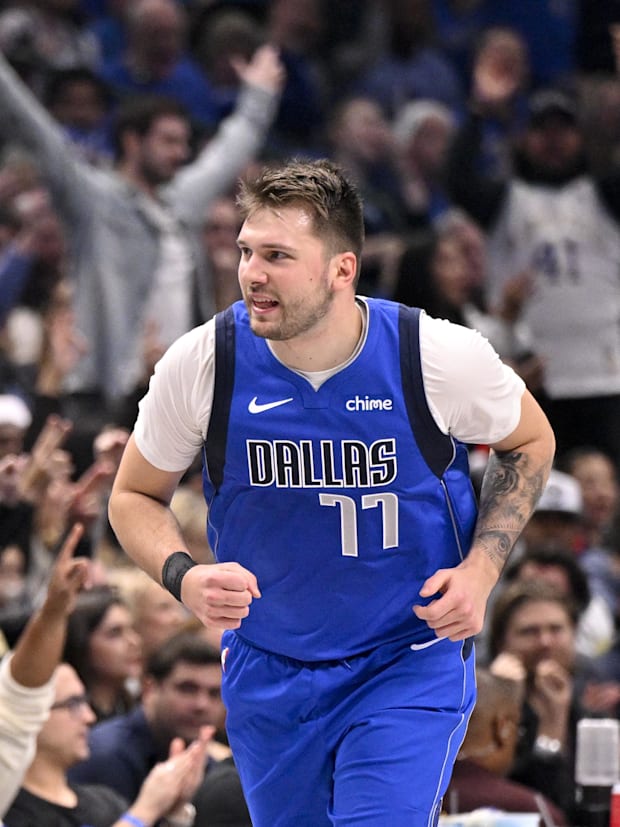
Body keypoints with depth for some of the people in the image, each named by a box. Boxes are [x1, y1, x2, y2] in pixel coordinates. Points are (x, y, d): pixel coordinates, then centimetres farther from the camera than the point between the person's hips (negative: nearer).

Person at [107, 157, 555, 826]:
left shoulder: (441, 357, -17)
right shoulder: (202, 363, -14)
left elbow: (528, 442, 5)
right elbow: (134, 496, 2)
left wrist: (480, 569, -9)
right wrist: (182, 577, -19)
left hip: (411, 665, -3)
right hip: (267, 673, 3)